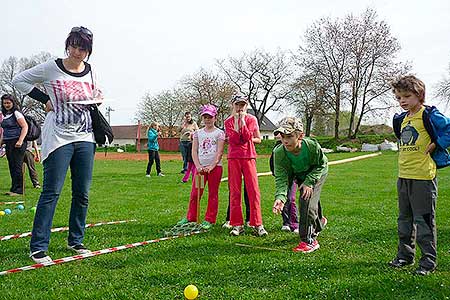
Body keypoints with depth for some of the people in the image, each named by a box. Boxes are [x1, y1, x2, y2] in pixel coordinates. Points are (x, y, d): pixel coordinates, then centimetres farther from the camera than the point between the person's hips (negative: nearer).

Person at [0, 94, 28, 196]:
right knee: (11, 166, 10)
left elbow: (25, 127, -14)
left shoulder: (16, 113, -7)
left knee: (17, 166, -7)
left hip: (16, 143, -8)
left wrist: (20, 141, -22)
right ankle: (13, 189, 16)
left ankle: (18, 190, -4)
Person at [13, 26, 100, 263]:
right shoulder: (51, 68, -4)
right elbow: (19, 80, 5)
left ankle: (75, 241, 21)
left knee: (82, 193, 7)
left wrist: (98, 98, 3)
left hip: (85, 137, 5)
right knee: (51, 192, -8)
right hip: (58, 137, -5)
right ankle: (38, 247, 1)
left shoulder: (91, 72, 9)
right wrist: (45, 100, -3)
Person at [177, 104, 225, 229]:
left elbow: (219, 152, -6)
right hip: (200, 167, 3)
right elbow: (194, 151, 5)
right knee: (195, 193, 5)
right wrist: (198, 166, -9)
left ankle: (209, 220, 11)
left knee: (213, 194, 3)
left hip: (215, 167, -3)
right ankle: (190, 217, 17)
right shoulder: (198, 133, 11)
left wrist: (211, 166, -16)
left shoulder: (219, 133, 1)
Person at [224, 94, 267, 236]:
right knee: (234, 191, 2)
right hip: (233, 158, 1)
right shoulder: (228, 121, 7)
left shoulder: (251, 119, 6)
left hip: (249, 156, -1)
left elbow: (258, 139, -7)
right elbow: (233, 140, -7)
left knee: (253, 190, -6)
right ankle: (237, 224, 8)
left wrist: (242, 120, -8)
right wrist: (236, 121, -9)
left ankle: (257, 224, -1)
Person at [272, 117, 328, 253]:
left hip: (317, 172, -3)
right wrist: (280, 198, -51)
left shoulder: (312, 145, -39)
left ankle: (308, 240, -11)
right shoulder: (279, 153, -35)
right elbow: (281, 178, -33)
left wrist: (309, 182, -28)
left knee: (307, 200, -19)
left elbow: (321, 165, -19)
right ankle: (318, 223, 50)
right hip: (298, 174, 3)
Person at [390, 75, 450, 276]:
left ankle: (428, 261, 11)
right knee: (404, 219, 16)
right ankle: (405, 255, 28)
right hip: (403, 176, 8)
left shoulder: (429, 115, -9)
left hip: (423, 176, -8)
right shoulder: (401, 119, 14)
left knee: (423, 220, -1)